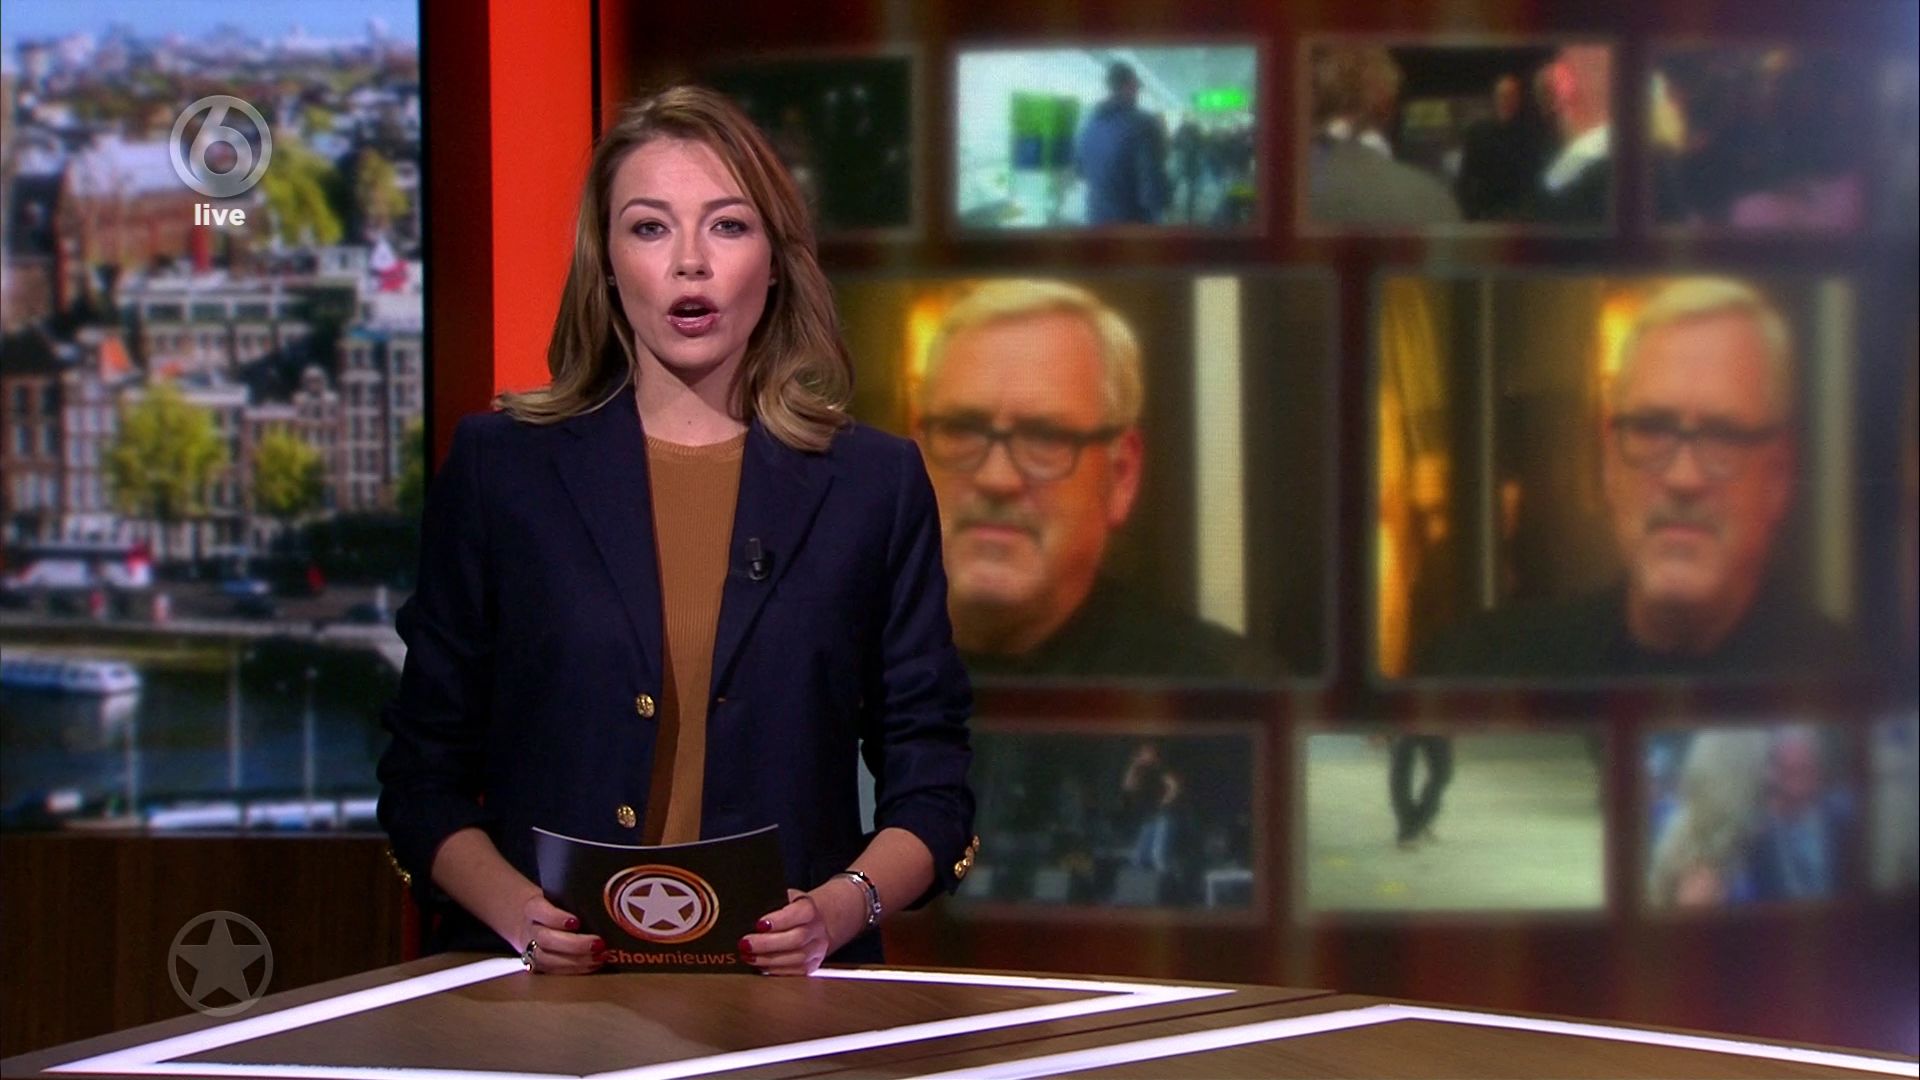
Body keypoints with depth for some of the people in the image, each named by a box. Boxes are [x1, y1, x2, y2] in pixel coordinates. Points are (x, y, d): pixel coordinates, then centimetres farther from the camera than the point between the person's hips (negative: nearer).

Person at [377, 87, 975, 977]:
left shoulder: (874, 485, 9)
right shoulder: (497, 468, 8)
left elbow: (931, 787, 10)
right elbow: (423, 778, 9)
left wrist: (840, 909, -9)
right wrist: (520, 913, -9)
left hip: (784, 997, 0)